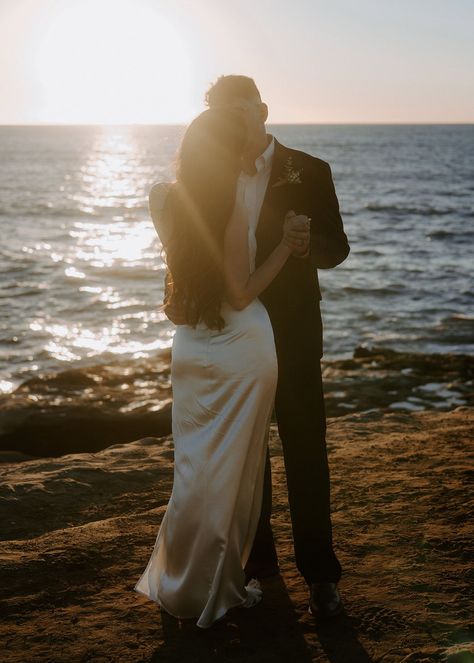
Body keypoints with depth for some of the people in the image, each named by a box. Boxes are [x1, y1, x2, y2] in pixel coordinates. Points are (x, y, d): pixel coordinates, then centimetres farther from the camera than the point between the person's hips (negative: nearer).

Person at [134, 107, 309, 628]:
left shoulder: (163, 199, -2)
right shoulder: (235, 208, -19)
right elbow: (241, 293, -17)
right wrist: (285, 245, -12)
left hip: (191, 346, 6)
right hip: (242, 347, -5)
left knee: (196, 467, 17)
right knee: (232, 472, 9)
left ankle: (181, 583, 28)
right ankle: (215, 589, 22)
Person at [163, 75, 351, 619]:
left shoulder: (309, 172, -2)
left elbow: (337, 248, -3)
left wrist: (309, 245, -26)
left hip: (292, 335, -3)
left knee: (306, 453, 1)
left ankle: (319, 574, 12)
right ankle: (257, 562, 27)